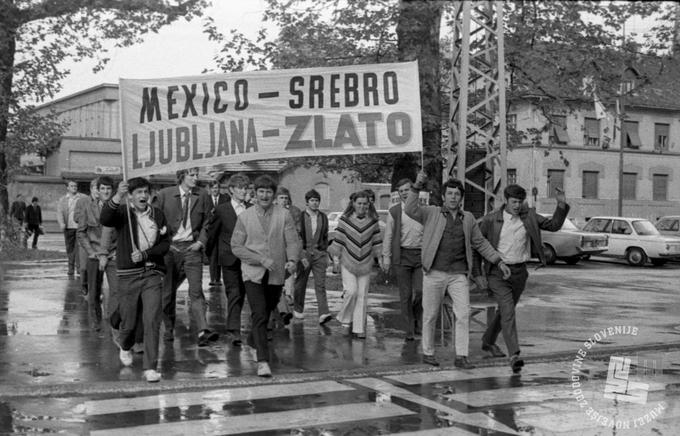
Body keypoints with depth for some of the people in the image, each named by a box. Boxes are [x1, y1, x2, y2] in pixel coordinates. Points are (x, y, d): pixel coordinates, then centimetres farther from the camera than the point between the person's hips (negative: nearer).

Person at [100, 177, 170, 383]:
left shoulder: (157, 214, 3)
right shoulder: (122, 213, -4)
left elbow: (165, 243, 2)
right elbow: (105, 219, -26)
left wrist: (145, 254, -14)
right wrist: (117, 197, -42)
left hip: (152, 274, 1)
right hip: (128, 275, -1)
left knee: (152, 321, -9)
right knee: (128, 323, 9)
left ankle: (150, 368, -2)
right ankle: (125, 347, 43)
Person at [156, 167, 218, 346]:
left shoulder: (203, 196, 3)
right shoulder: (165, 195, 0)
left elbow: (208, 221, 9)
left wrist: (201, 241, -3)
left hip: (192, 247, 0)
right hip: (169, 247, 0)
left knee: (196, 290, -12)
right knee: (168, 290, 8)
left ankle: (203, 331, -21)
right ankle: (169, 329, 25)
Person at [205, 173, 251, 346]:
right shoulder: (221, 210, 1)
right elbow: (212, 232, 8)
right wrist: (209, 254, 12)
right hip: (229, 258, -3)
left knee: (241, 293, 8)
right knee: (234, 293, -6)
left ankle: (233, 327, 24)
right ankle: (233, 330, -5)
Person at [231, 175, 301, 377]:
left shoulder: (284, 215, 2)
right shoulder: (244, 217, 1)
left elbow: (293, 241, -2)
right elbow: (236, 247, 0)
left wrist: (292, 260, -24)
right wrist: (262, 260, -12)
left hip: (276, 274, 2)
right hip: (253, 273, -2)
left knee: (266, 312, 17)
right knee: (259, 314, -14)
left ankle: (254, 339, 46)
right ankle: (263, 361, -15)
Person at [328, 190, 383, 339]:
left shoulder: (373, 222, 1)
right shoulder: (344, 220, -4)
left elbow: (376, 241, 8)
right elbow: (338, 239, 1)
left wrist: (379, 257, 3)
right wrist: (336, 257, -1)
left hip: (365, 264, 2)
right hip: (348, 262, -2)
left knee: (362, 295, 2)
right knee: (351, 291, -14)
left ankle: (359, 328, 9)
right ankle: (346, 321, 8)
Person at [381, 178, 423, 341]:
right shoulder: (394, 211, 5)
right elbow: (388, 235, 4)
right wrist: (386, 256, -3)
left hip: (421, 254, 1)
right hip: (402, 255, -1)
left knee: (421, 291, -9)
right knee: (405, 295, 0)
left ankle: (417, 318, 20)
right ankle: (409, 331, 8)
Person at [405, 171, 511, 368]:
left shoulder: (468, 219, 11)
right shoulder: (432, 214, 2)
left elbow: (481, 243, 17)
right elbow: (411, 210, -13)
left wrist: (499, 262, 11)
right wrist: (417, 187, -24)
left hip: (459, 275, 2)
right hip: (434, 273, -2)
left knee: (463, 314, -7)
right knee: (430, 315, 6)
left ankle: (461, 357, -1)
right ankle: (428, 352, 22)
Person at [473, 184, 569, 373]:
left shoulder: (528, 216, 1)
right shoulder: (491, 219, -9)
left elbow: (554, 225, 2)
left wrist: (562, 206, -14)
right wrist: (478, 274, -7)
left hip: (519, 272, 5)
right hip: (497, 272, -5)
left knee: (506, 310, 19)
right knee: (508, 311, -17)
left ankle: (488, 341, 42)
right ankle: (514, 355, -23)